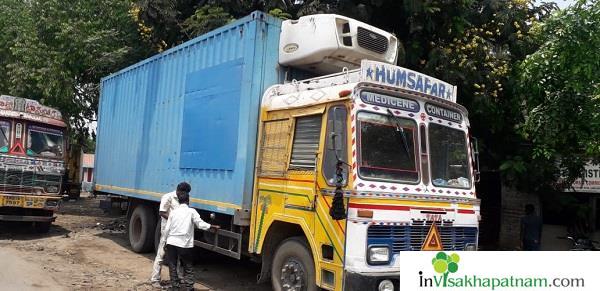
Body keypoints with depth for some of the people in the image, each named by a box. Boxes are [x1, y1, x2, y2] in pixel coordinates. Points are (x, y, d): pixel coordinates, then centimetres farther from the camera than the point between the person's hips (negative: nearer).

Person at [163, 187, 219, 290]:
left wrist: (166, 240, 20)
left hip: (171, 242, 3)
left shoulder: (173, 212, 8)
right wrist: (213, 226, 4)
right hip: (184, 244, -3)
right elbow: (201, 224, -6)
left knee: (172, 267, 13)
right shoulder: (191, 211, -1)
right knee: (188, 268, 9)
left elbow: (167, 229, 7)